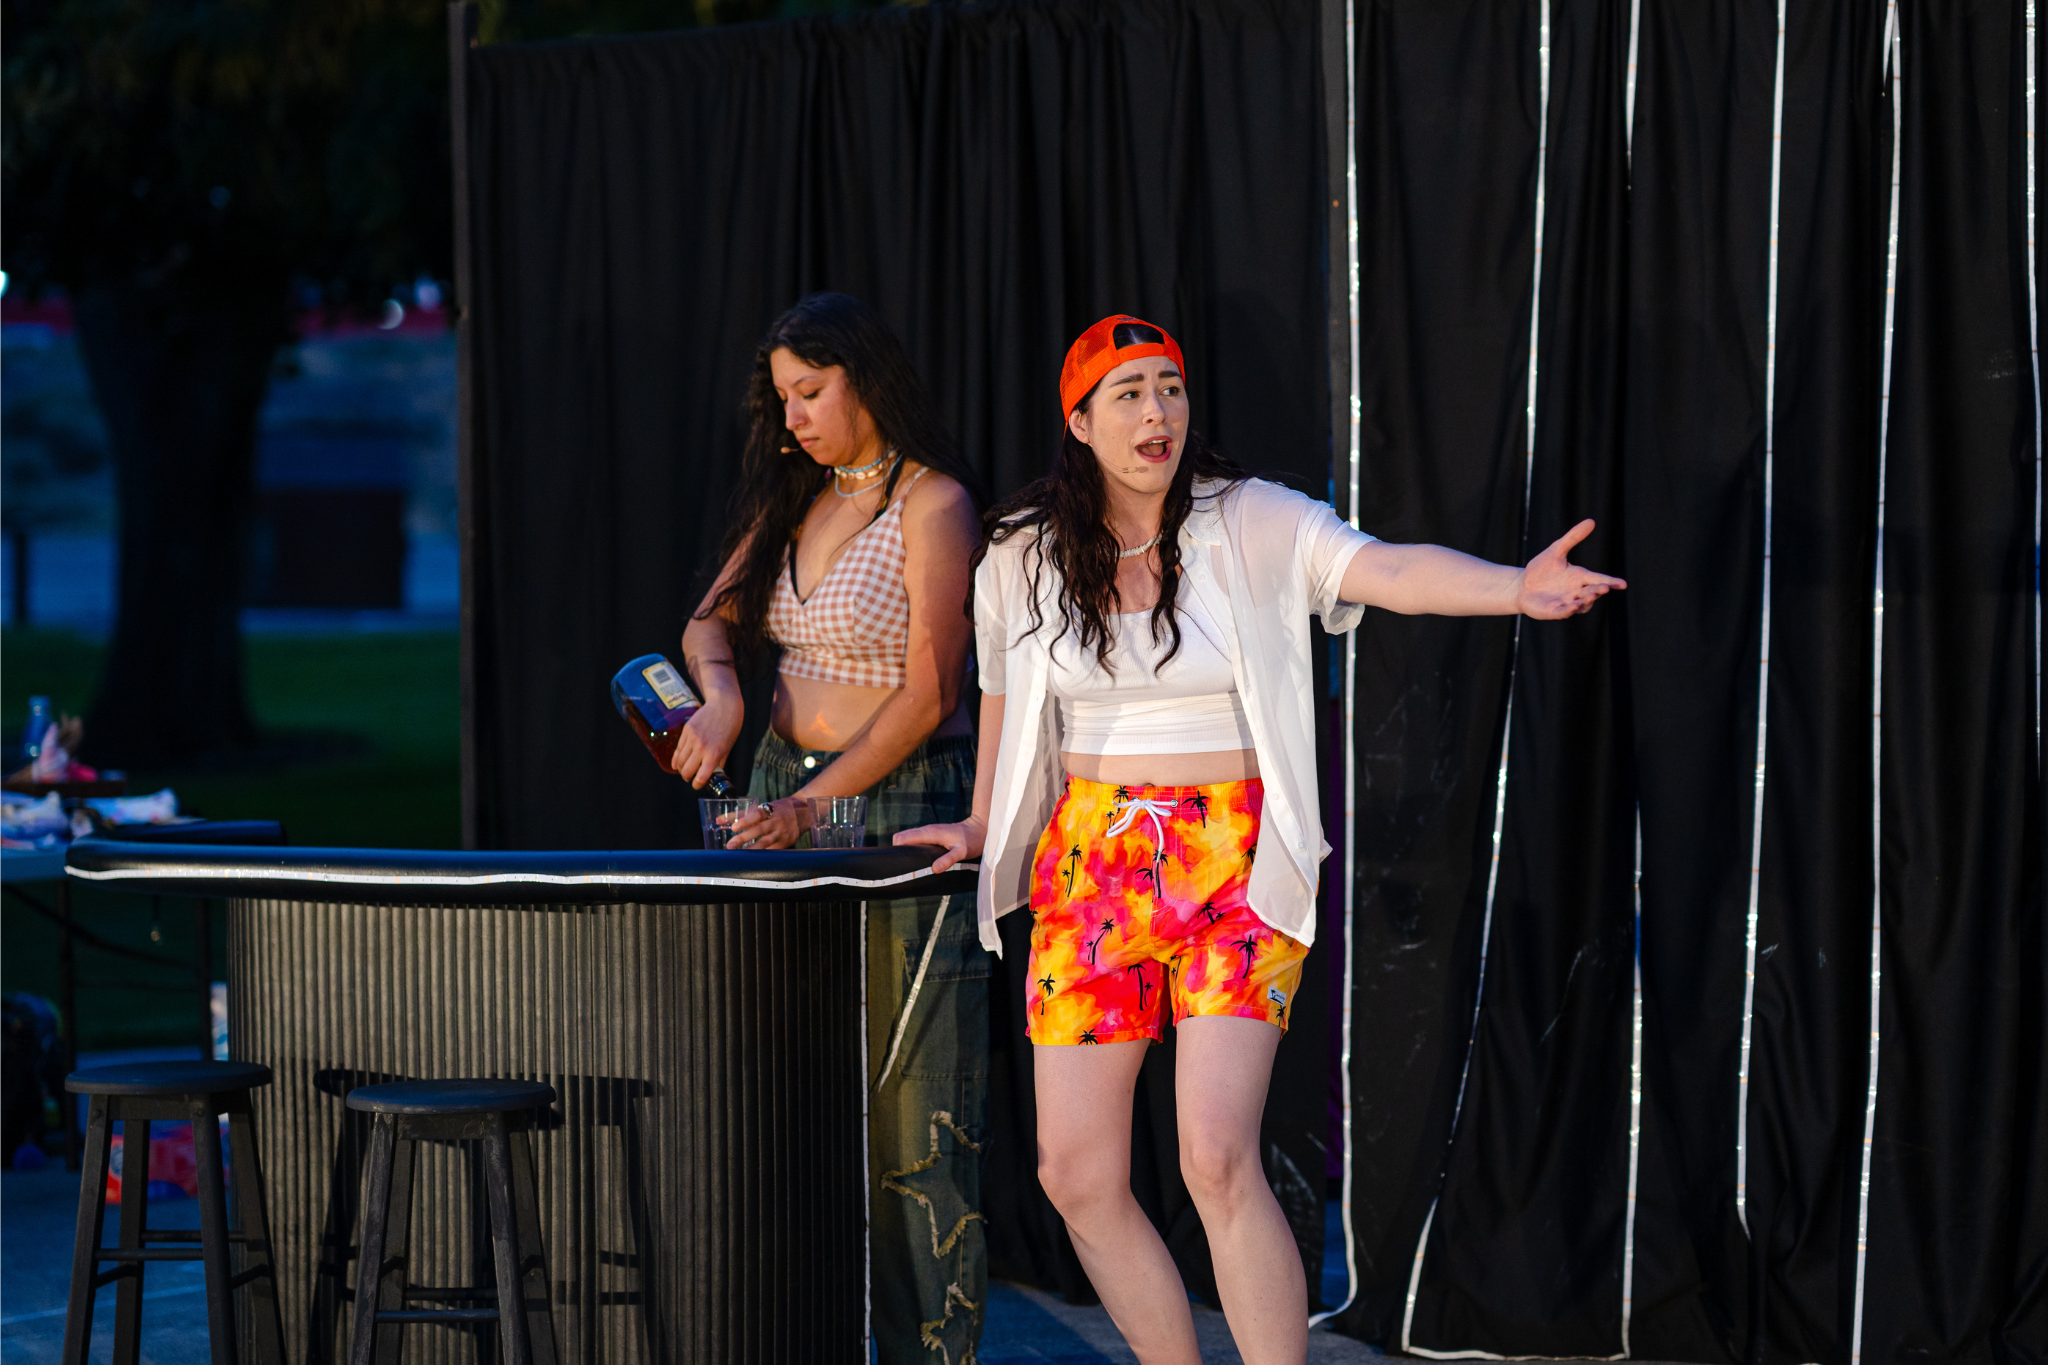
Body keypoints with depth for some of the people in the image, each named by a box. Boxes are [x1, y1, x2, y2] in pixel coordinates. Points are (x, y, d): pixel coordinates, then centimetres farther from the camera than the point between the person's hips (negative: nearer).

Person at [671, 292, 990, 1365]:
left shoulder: (932, 503, -8)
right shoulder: (797, 500, 14)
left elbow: (928, 694, -13)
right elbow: (711, 622, 15)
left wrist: (813, 804, -20)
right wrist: (722, 690, -9)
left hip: (900, 805, -7)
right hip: (786, 798, 7)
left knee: (910, 1104, -6)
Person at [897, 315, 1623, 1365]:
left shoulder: (1254, 528, -6)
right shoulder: (1023, 558, 4)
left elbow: (1389, 570, -23)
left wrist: (1517, 588, -40)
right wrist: (985, 827, 31)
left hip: (1234, 861, -4)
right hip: (1092, 863, 4)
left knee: (1217, 1157, -18)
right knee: (1076, 1176, 2)